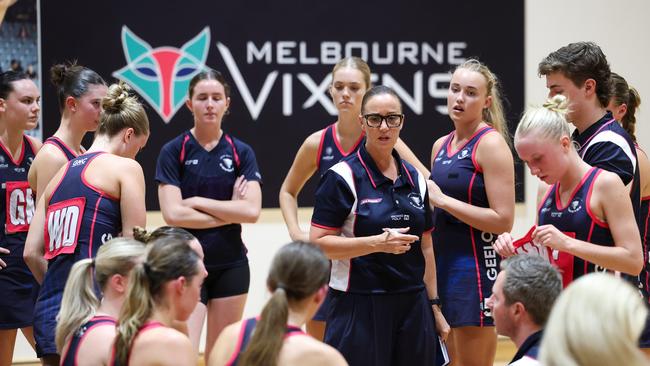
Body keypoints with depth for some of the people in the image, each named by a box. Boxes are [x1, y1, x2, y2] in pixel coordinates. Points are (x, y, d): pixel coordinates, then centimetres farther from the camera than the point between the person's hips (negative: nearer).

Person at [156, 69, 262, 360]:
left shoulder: (241, 152, 4)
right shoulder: (174, 151, -3)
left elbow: (252, 211, -9)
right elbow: (172, 214, -13)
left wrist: (197, 201, -11)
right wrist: (228, 213, -9)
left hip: (230, 266, 3)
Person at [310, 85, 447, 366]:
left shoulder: (415, 179, 11)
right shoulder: (342, 176, -6)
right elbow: (318, 244, -11)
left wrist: (434, 306, 14)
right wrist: (378, 242, -21)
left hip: (413, 307, 5)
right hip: (360, 309, -5)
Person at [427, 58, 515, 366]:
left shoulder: (491, 143, -10)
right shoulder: (441, 146, 14)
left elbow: (503, 220, -18)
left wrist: (442, 200, -17)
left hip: (477, 269, -8)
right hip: (444, 265, 8)